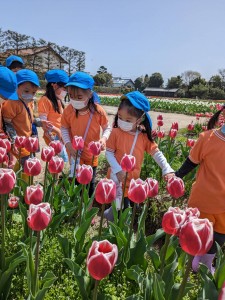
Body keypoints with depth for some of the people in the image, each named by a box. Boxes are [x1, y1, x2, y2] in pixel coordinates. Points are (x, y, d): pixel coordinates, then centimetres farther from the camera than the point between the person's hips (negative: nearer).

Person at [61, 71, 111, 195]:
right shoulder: (68, 111, -14)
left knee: (90, 183, 18)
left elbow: (107, 128, -4)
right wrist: (68, 144, -16)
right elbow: (64, 128, 0)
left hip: (91, 154, 0)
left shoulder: (98, 111, -18)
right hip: (75, 154, 0)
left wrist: (103, 138, -24)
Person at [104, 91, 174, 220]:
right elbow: (109, 152, -9)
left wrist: (167, 170, -15)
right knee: (118, 206, 9)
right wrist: (118, 170, -20)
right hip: (117, 177, -3)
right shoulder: (116, 132, -13)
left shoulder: (144, 136, -7)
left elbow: (156, 153, -3)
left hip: (133, 179, 3)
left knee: (126, 208, 20)